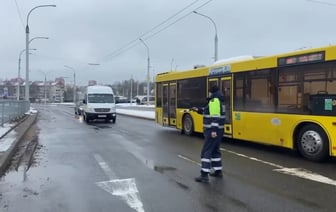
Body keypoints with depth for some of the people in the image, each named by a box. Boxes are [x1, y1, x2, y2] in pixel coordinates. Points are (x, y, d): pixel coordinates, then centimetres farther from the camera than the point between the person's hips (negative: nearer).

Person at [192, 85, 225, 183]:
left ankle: (204, 175, -6)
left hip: (212, 131, -10)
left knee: (206, 151, -7)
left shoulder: (214, 101, -16)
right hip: (218, 130, 10)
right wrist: (199, 110, 20)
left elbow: (215, 116, -25)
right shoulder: (218, 100, 15)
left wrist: (214, 130, -28)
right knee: (215, 150, 19)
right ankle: (218, 171, 27)